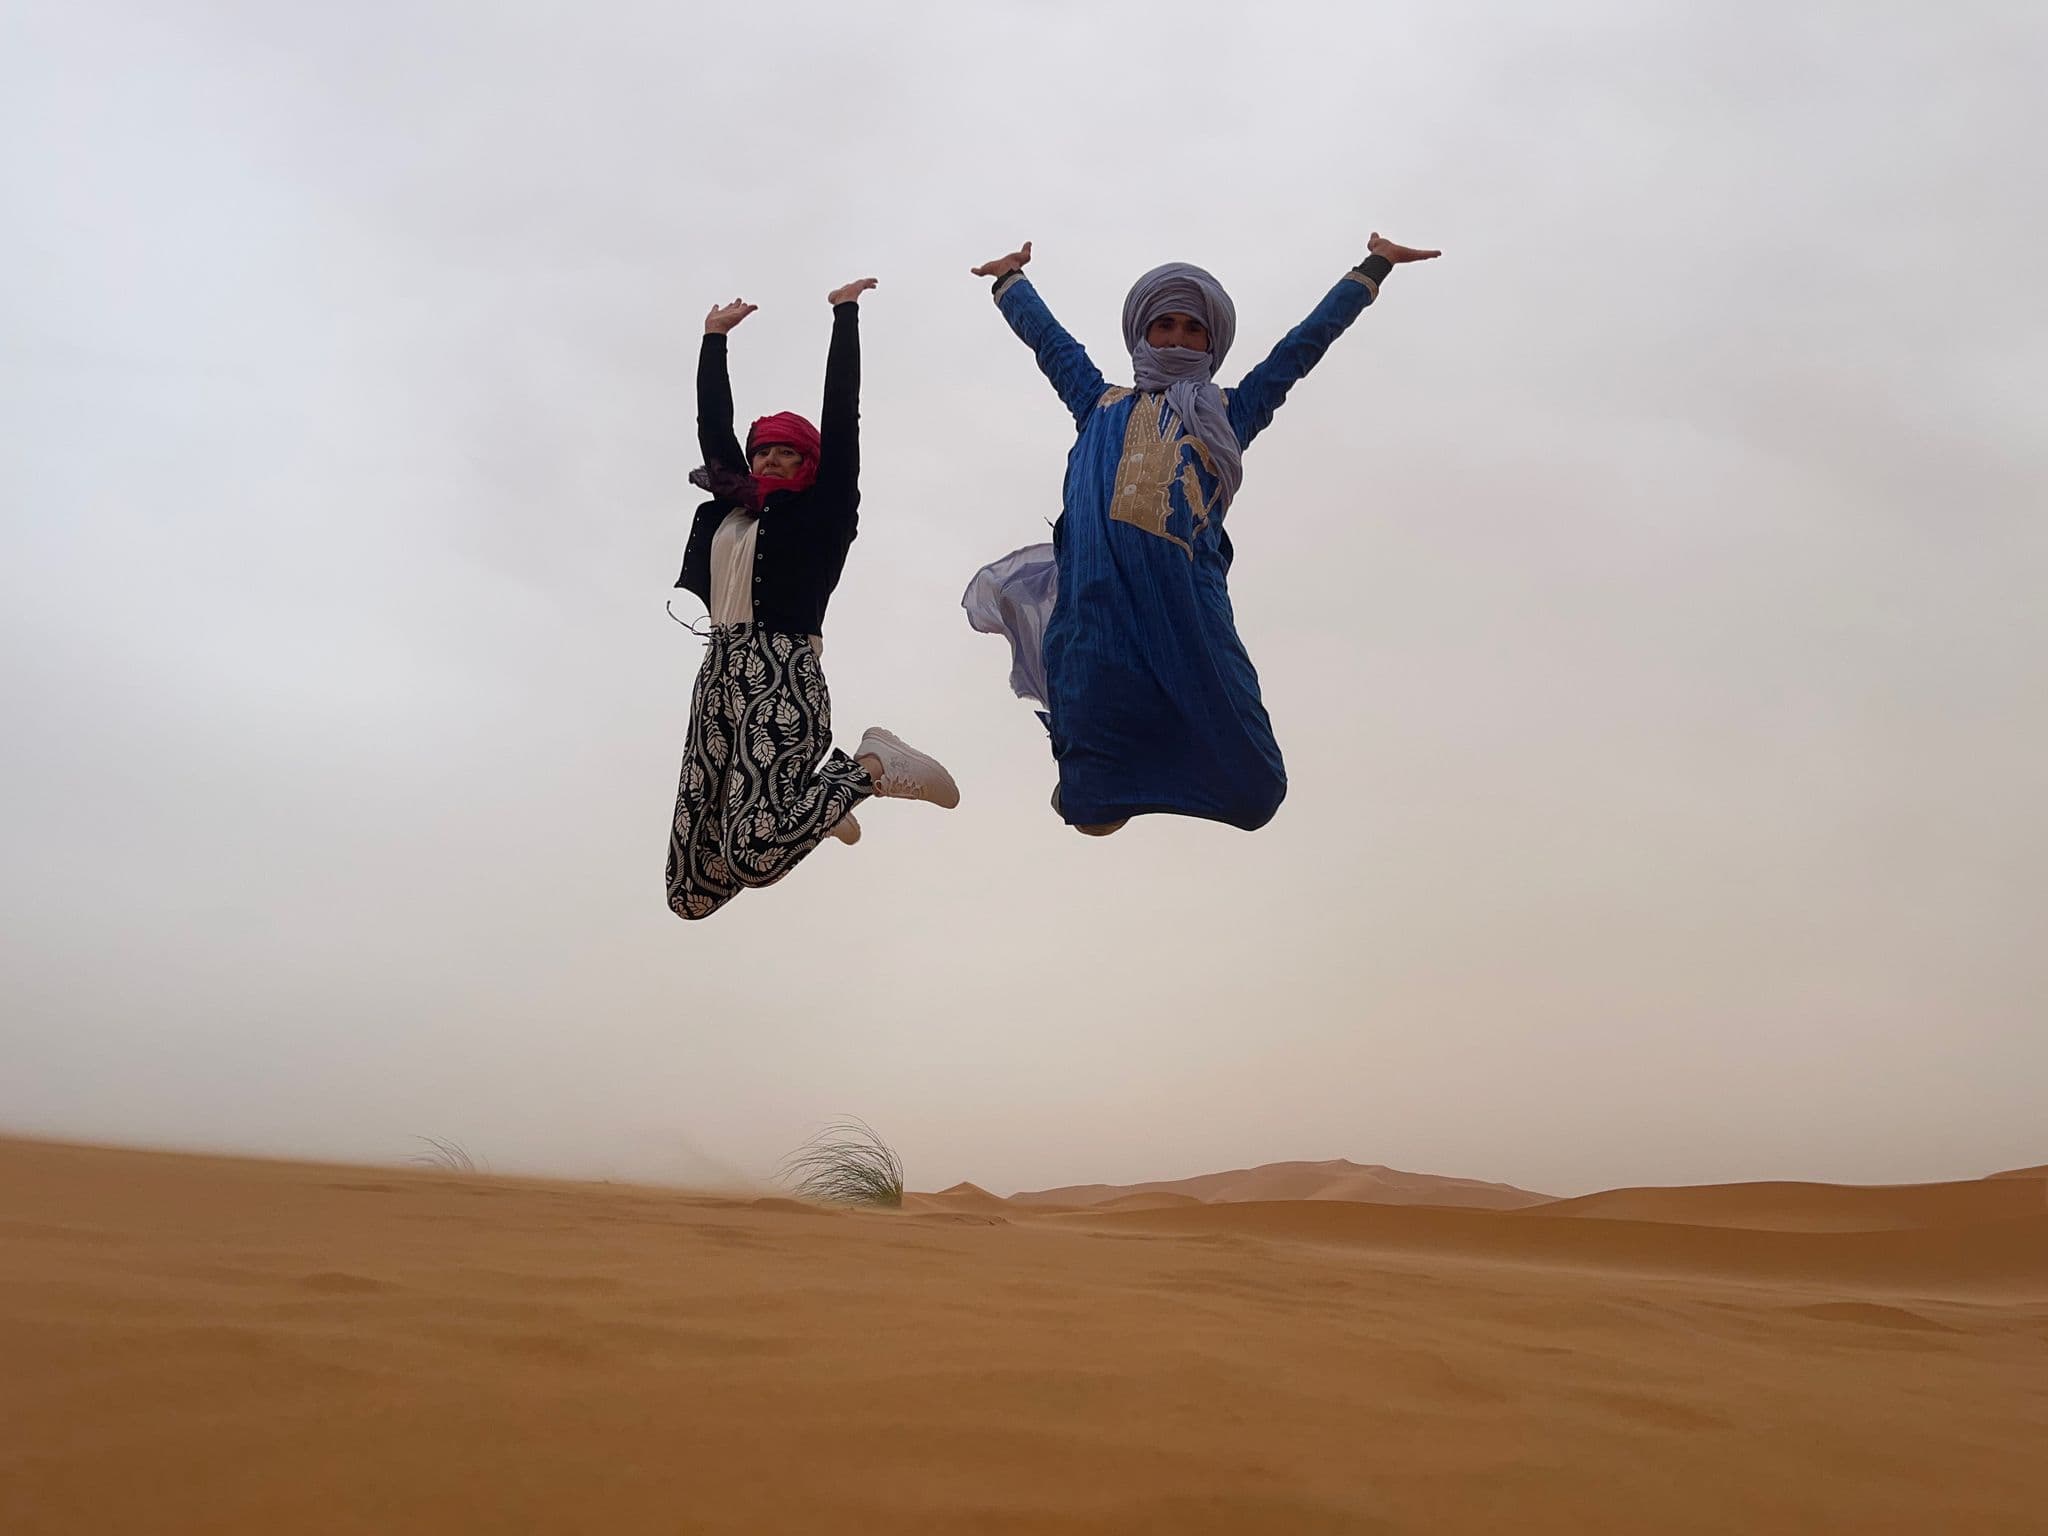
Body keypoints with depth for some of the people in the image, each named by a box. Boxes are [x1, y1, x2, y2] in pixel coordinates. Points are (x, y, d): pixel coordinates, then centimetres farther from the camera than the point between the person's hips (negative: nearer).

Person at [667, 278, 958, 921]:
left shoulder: (821, 512, 7)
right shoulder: (730, 509, 22)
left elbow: (841, 413, 4)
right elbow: (711, 423, 29)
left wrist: (845, 314, 9)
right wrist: (714, 336, 34)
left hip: (783, 677, -6)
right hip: (717, 679, 6)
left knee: (754, 856, -29)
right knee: (692, 893, 0)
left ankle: (870, 768, -3)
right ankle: (798, 801, 27)